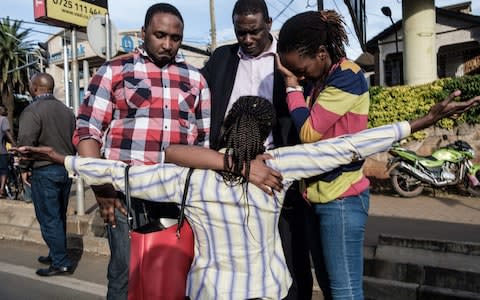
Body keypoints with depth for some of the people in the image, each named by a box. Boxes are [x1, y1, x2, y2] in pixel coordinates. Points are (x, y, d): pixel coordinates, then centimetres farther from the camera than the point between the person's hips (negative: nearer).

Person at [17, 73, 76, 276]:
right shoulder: (67, 111, 11)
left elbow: (26, 142, -19)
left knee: (49, 219, -1)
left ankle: (61, 263, 1)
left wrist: (24, 168, -8)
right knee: (59, 217, 16)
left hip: (44, 172, -7)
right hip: (66, 170, 7)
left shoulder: (32, 110, -12)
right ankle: (56, 255, 27)